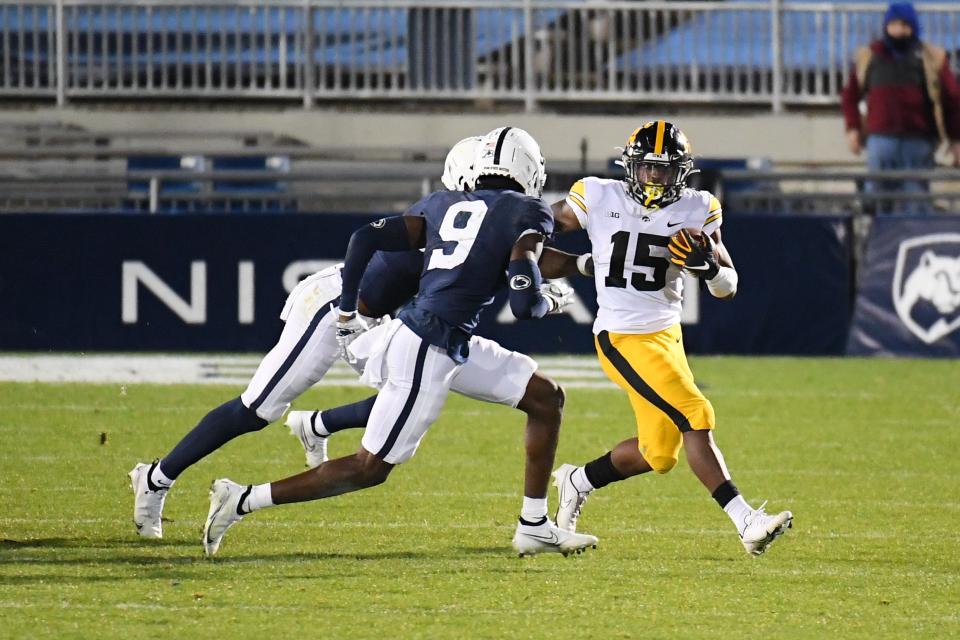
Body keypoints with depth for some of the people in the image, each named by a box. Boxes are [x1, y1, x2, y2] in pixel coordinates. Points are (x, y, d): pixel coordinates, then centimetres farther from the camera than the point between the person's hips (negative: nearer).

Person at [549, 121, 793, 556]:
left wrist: (708, 264, -20)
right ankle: (746, 523, -19)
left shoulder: (696, 211, 1)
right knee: (695, 419, -17)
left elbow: (728, 288, 0)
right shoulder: (599, 199, -6)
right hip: (624, 338, -6)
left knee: (660, 452, 10)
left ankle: (578, 482, 33)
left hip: (667, 335, 6)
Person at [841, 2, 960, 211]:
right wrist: (853, 129, 5)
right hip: (881, 138, 1)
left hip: (919, 142, -1)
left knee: (916, 203, 1)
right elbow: (850, 96, 17)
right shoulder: (869, 57, 9)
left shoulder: (931, 58, 4)